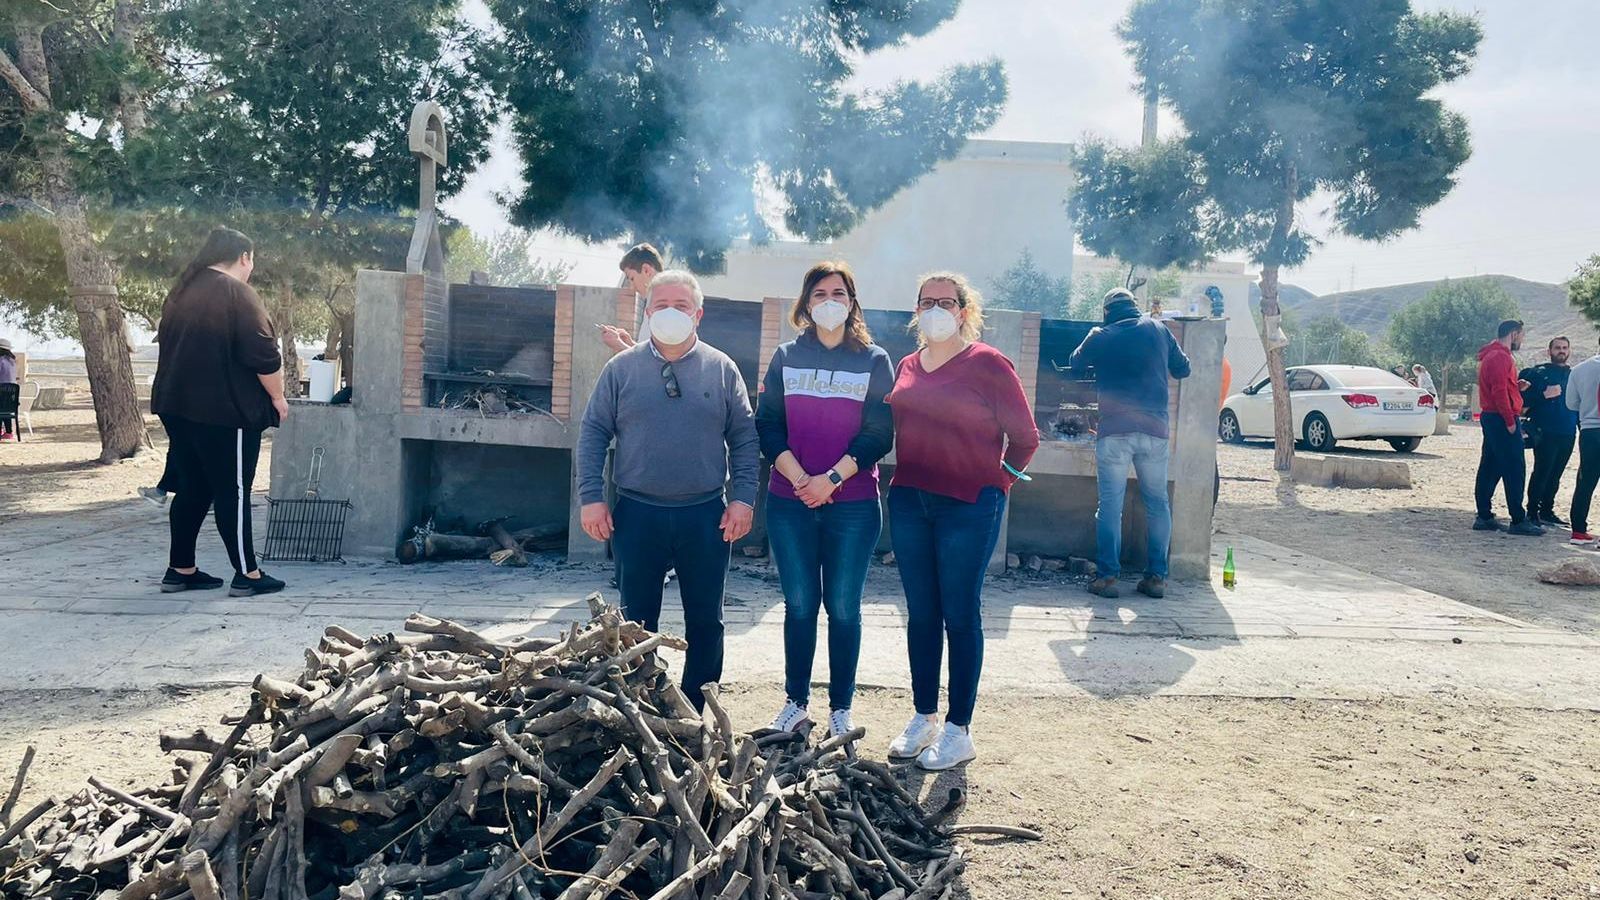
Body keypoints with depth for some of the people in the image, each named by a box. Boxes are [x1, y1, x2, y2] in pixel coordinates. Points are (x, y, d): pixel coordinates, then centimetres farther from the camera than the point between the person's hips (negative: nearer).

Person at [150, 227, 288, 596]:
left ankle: (180, 570, 18)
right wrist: (277, 398, -5)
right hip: (225, 412, -8)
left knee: (192, 490, 14)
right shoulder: (237, 293, -13)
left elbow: (171, 344, 22)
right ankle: (247, 575, 1)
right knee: (232, 492, -3)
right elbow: (264, 356, -17)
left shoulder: (183, 292, 13)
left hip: (177, 405, 8)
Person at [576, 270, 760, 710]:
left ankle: (695, 714, 24)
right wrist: (591, 497, -4)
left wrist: (743, 497, -5)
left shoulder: (721, 369, 4)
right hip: (637, 514, 0)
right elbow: (593, 434, 4)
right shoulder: (621, 368, 3)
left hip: (706, 516, 1)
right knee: (636, 623, 10)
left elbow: (744, 437, 4)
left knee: (705, 622, 9)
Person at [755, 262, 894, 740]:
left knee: (843, 607, 4)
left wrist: (831, 479, -14)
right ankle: (796, 701, 19)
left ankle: (841, 708, 14)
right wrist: (800, 478, -12)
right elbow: (767, 425, 2)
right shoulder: (786, 357, 7)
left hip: (852, 505, -1)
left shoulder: (874, 361, 3)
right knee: (799, 604, 7)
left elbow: (879, 435, -4)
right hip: (790, 503, 2)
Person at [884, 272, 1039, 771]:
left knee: (960, 615, 1)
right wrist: (901, 483, 10)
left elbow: (1025, 436, -1)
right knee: (920, 613, 12)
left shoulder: (988, 364, -6)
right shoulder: (908, 366, 11)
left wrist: (998, 483, -1)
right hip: (909, 501, 6)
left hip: (968, 506, -6)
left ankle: (959, 730, 12)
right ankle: (923, 718, 25)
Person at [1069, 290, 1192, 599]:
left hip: (1114, 431, -2)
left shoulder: (1100, 336, 4)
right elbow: (1182, 369, 15)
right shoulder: (1158, 329, 8)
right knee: (1157, 503, 10)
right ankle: (1156, 576, 11)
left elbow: (1075, 365, 19)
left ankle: (1107, 575, -1)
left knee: (1110, 504, 1)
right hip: (1155, 430, 2)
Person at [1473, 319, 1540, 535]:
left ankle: (1484, 517, 13)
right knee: (1514, 470, -8)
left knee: (1489, 469, 10)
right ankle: (1518, 520, -6)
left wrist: (1517, 387, 8)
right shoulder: (1501, 357, -15)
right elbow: (1500, 392, -21)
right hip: (1502, 420, -11)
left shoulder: (1491, 355, 18)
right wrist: (1510, 421, -20)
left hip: (1490, 418, 11)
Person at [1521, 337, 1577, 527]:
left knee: (1555, 475, 9)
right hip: (1545, 433, -5)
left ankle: (1547, 511, 17)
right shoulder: (1538, 372, 0)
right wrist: (1544, 395, -19)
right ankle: (1532, 513, -3)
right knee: (1541, 472, -8)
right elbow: (1524, 398, -6)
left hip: (1567, 434, 5)